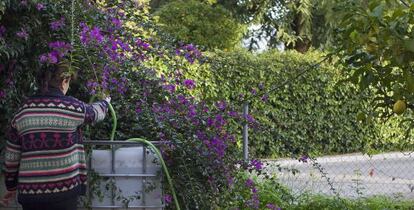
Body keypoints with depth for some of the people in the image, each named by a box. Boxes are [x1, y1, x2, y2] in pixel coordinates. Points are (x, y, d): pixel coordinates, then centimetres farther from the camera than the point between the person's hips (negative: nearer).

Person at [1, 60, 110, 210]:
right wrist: (105, 102, 40)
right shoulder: (71, 106, -5)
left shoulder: (23, 111, 4)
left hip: (29, 192, 3)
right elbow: (96, 112, 17)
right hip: (64, 189, -3)